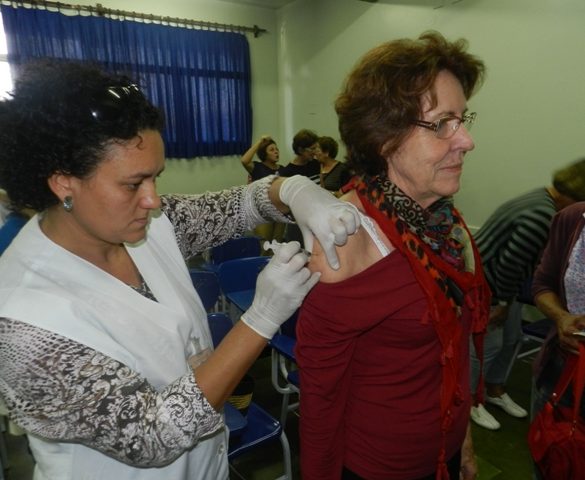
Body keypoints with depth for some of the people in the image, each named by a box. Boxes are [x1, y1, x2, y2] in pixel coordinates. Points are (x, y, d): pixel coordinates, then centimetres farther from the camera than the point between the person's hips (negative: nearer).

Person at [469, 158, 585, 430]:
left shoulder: (546, 199, 4)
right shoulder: (544, 216, -29)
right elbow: (510, 263, -27)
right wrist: (504, 303, -13)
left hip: (504, 282, 10)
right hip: (484, 283, -10)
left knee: (511, 339, 19)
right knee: (489, 345, 1)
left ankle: (495, 391, 38)